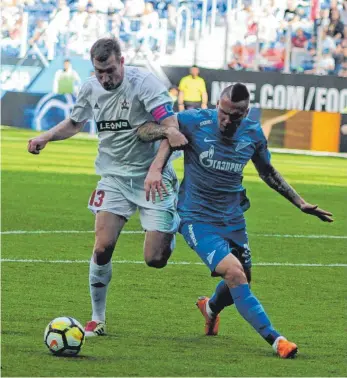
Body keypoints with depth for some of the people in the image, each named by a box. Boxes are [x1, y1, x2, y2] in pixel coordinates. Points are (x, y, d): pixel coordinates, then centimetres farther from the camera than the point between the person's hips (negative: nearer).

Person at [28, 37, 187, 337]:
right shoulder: (90, 89, 2)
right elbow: (74, 123, 23)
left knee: (155, 260, -8)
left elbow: (170, 125, -25)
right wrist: (45, 137, 4)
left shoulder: (143, 82, -16)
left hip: (152, 177, -4)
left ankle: (172, 223, 28)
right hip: (114, 178, 4)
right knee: (103, 247, -13)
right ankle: (98, 319, 5)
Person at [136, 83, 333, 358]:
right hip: (197, 219, -5)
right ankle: (275, 339, -21)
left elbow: (268, 172, 14)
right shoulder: (194, 122, -18)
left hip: (233, 219, 5)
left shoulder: (253, 134, -5)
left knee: (241, 282, 16)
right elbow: (145, 131, -11)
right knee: (234, 272, -24)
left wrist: (301, 203, 12)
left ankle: (211, 308, 52)